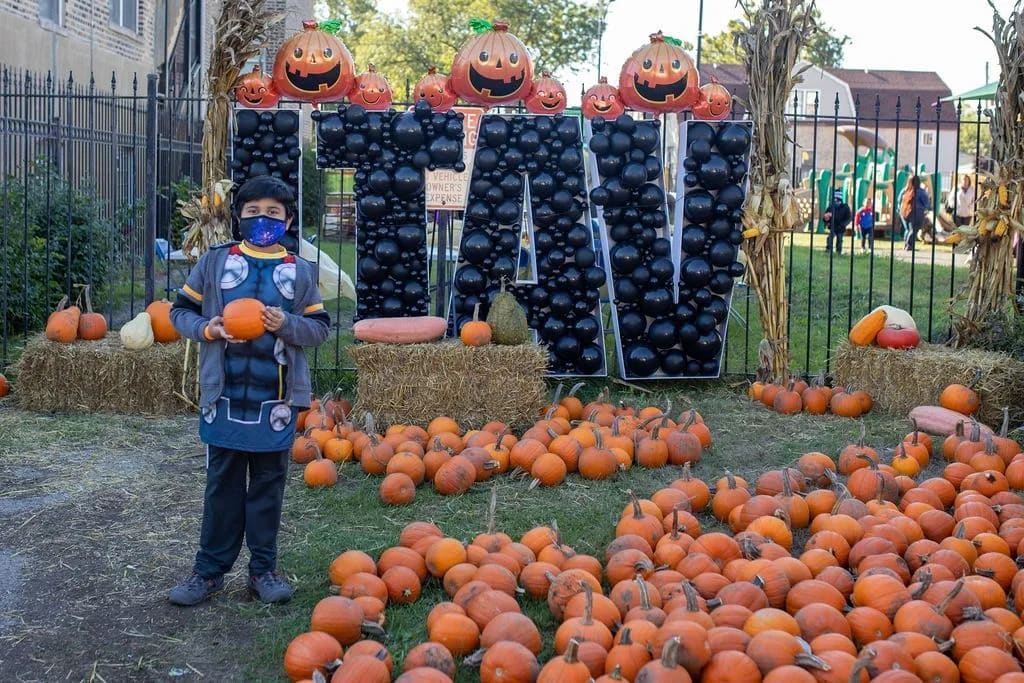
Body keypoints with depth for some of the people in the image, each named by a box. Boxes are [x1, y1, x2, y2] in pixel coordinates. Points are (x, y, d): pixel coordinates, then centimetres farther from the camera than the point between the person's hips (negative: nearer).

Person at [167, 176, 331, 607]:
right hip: (225, 395, 0)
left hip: (275, 398, 1)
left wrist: (287, 324, -14)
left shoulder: (300, 272, 4)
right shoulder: (214, 262, 2)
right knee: (223, 484, 8)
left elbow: (320, 328, 5)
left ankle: (263, 569, 20)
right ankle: (210, 570, 17)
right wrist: (207, 329, -13)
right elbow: (181, 311, 7)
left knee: (269, 485, 9)